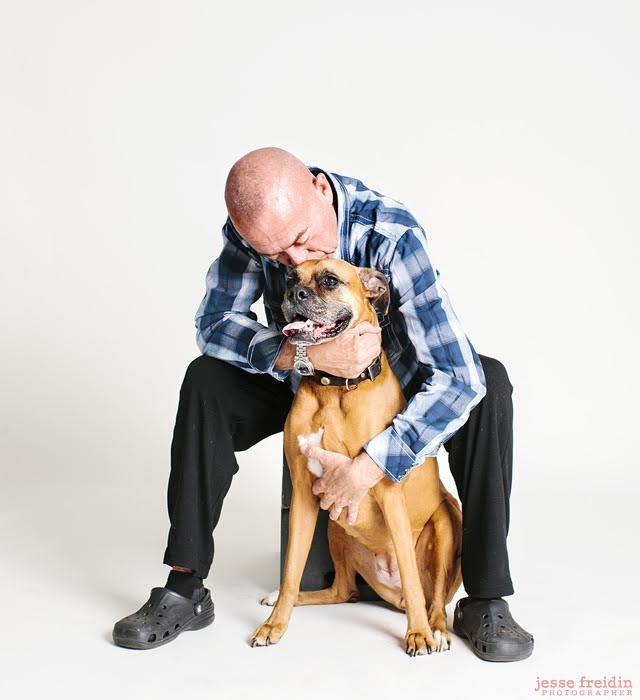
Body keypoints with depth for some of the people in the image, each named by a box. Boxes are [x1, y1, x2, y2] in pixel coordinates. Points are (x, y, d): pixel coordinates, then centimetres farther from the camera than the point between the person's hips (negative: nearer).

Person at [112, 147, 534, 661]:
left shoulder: (393, 236, -35)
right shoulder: (253, 223, -23)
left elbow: (459, 378, -39)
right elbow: (214, 324, -22)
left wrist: (367, 468, -41)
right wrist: (307, 355, -38)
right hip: (303, 383, 3)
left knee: (489, 382, -30)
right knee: (206, 379, -21)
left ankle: (485, 602, -23)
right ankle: (185, 589, -15)